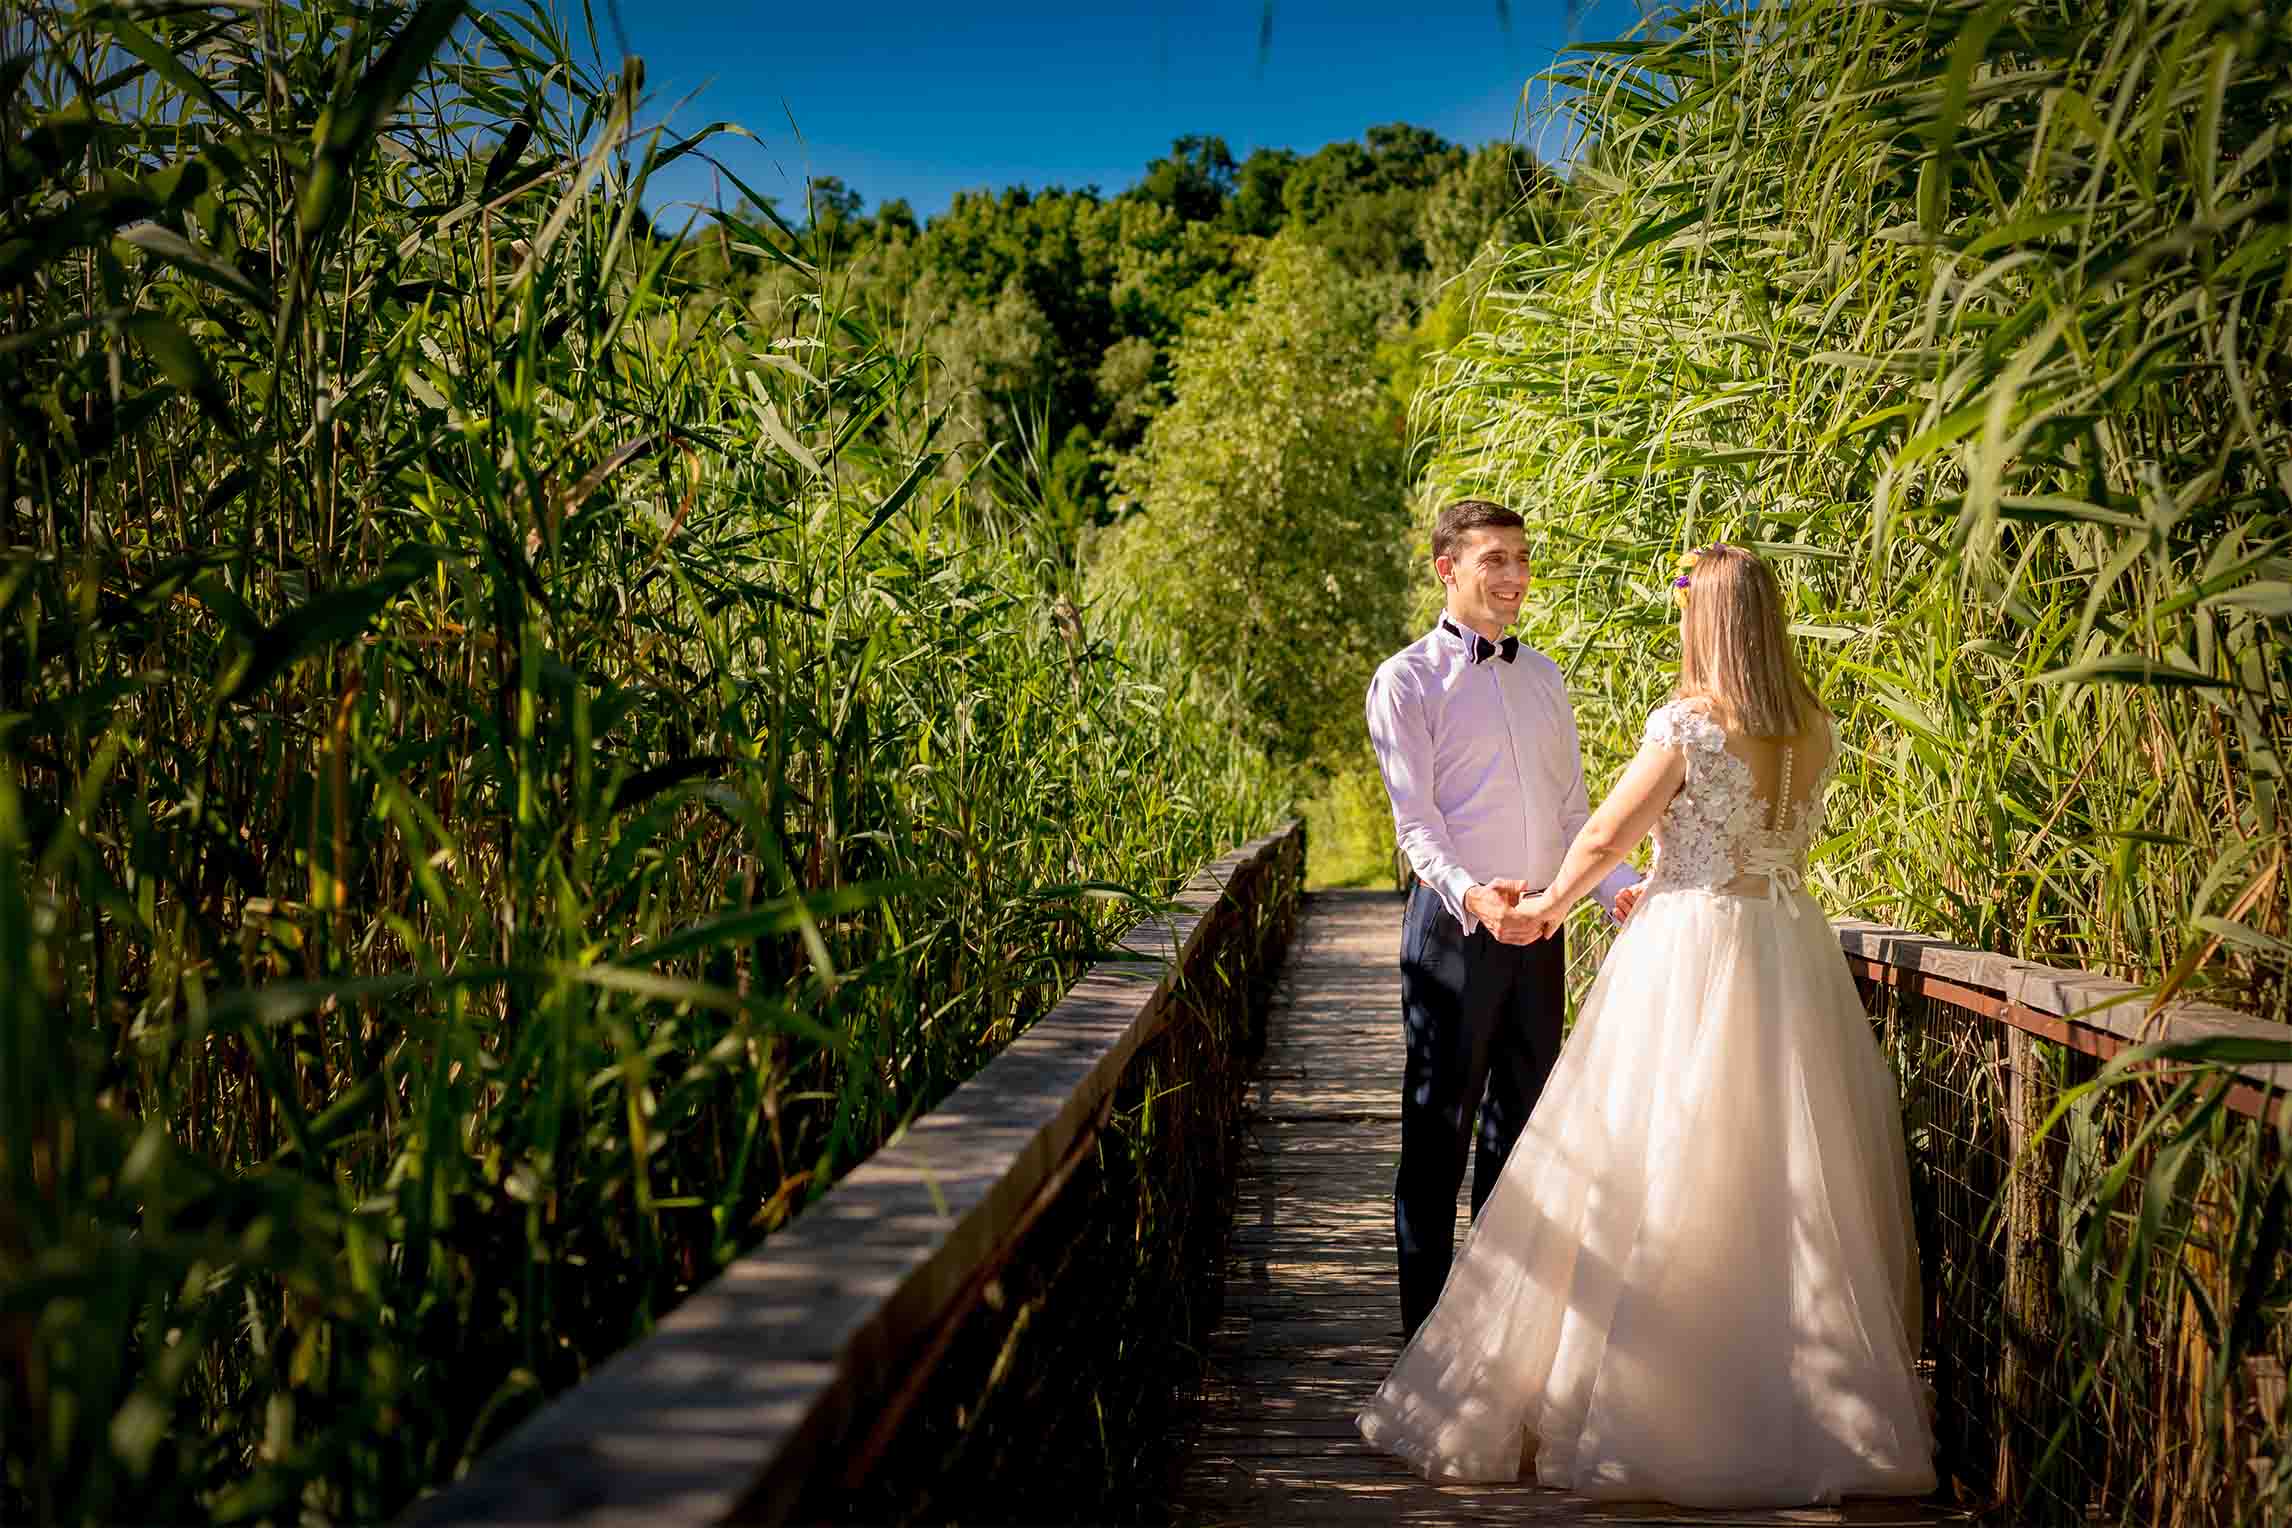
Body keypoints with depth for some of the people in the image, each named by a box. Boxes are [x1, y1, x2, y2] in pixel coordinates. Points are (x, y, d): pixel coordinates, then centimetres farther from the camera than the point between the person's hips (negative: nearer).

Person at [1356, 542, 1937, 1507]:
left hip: (1689, 958, -6)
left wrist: (1549, 905, 13)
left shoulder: (1688, 723, -12)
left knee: (1651, 1177, 1)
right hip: (1790, 954, 6)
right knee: (1790, 1180, 11)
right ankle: (1814, 1401, 18)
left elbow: (1604, 838, -5)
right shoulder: (1814, 730, 8)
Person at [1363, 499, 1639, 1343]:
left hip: (1539, 926, 6)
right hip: (1456, 922, -6)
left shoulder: (1544, 677, 14)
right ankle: (1427, 1323, 12)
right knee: (1440, 1124, 1)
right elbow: (1416, 820, -12)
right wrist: (1470, 895, -30)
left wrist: (1624, 886, -1)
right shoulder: (1408, 680, -5)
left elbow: (1573, 808, 15)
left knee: (1522, 1116, 13)